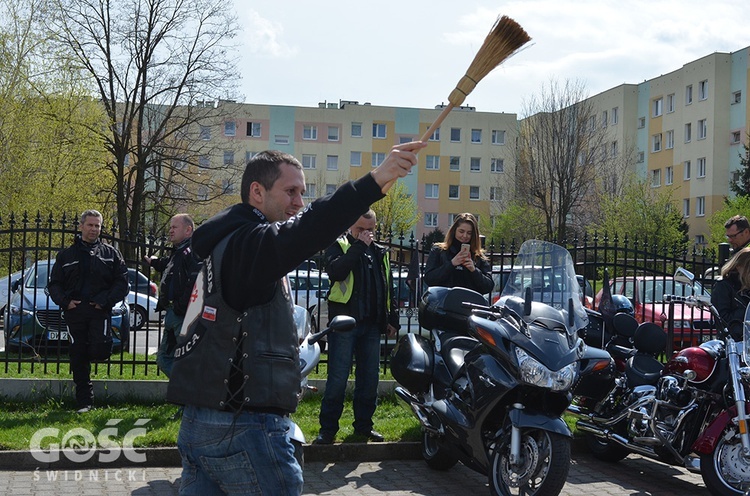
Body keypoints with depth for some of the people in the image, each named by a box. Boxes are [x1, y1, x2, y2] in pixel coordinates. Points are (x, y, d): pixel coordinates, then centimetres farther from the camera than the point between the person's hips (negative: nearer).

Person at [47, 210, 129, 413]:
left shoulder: (110, 253, 10)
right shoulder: (66, 255, 14)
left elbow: (122, 283, 4)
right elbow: (54, 284, 14)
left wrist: (105, 301, -10)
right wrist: (64, 301, -5)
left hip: (100, 311, -2)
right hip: (74, 312, 2)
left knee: (99, 350, -23)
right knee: (78, 359, 4)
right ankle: (84, 401, 15)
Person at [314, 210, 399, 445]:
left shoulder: (381, 253, 18)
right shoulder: (338, 246, 2)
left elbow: (388, 290, 24)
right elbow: (335, 271, -19)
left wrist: (392, 318, 16)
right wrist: (359, 246, -15)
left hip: (371, 324, 5)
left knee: (369, 379, 8)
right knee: (337, 378, -7)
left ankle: (364, 425, 19)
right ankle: (328, 428, 1)